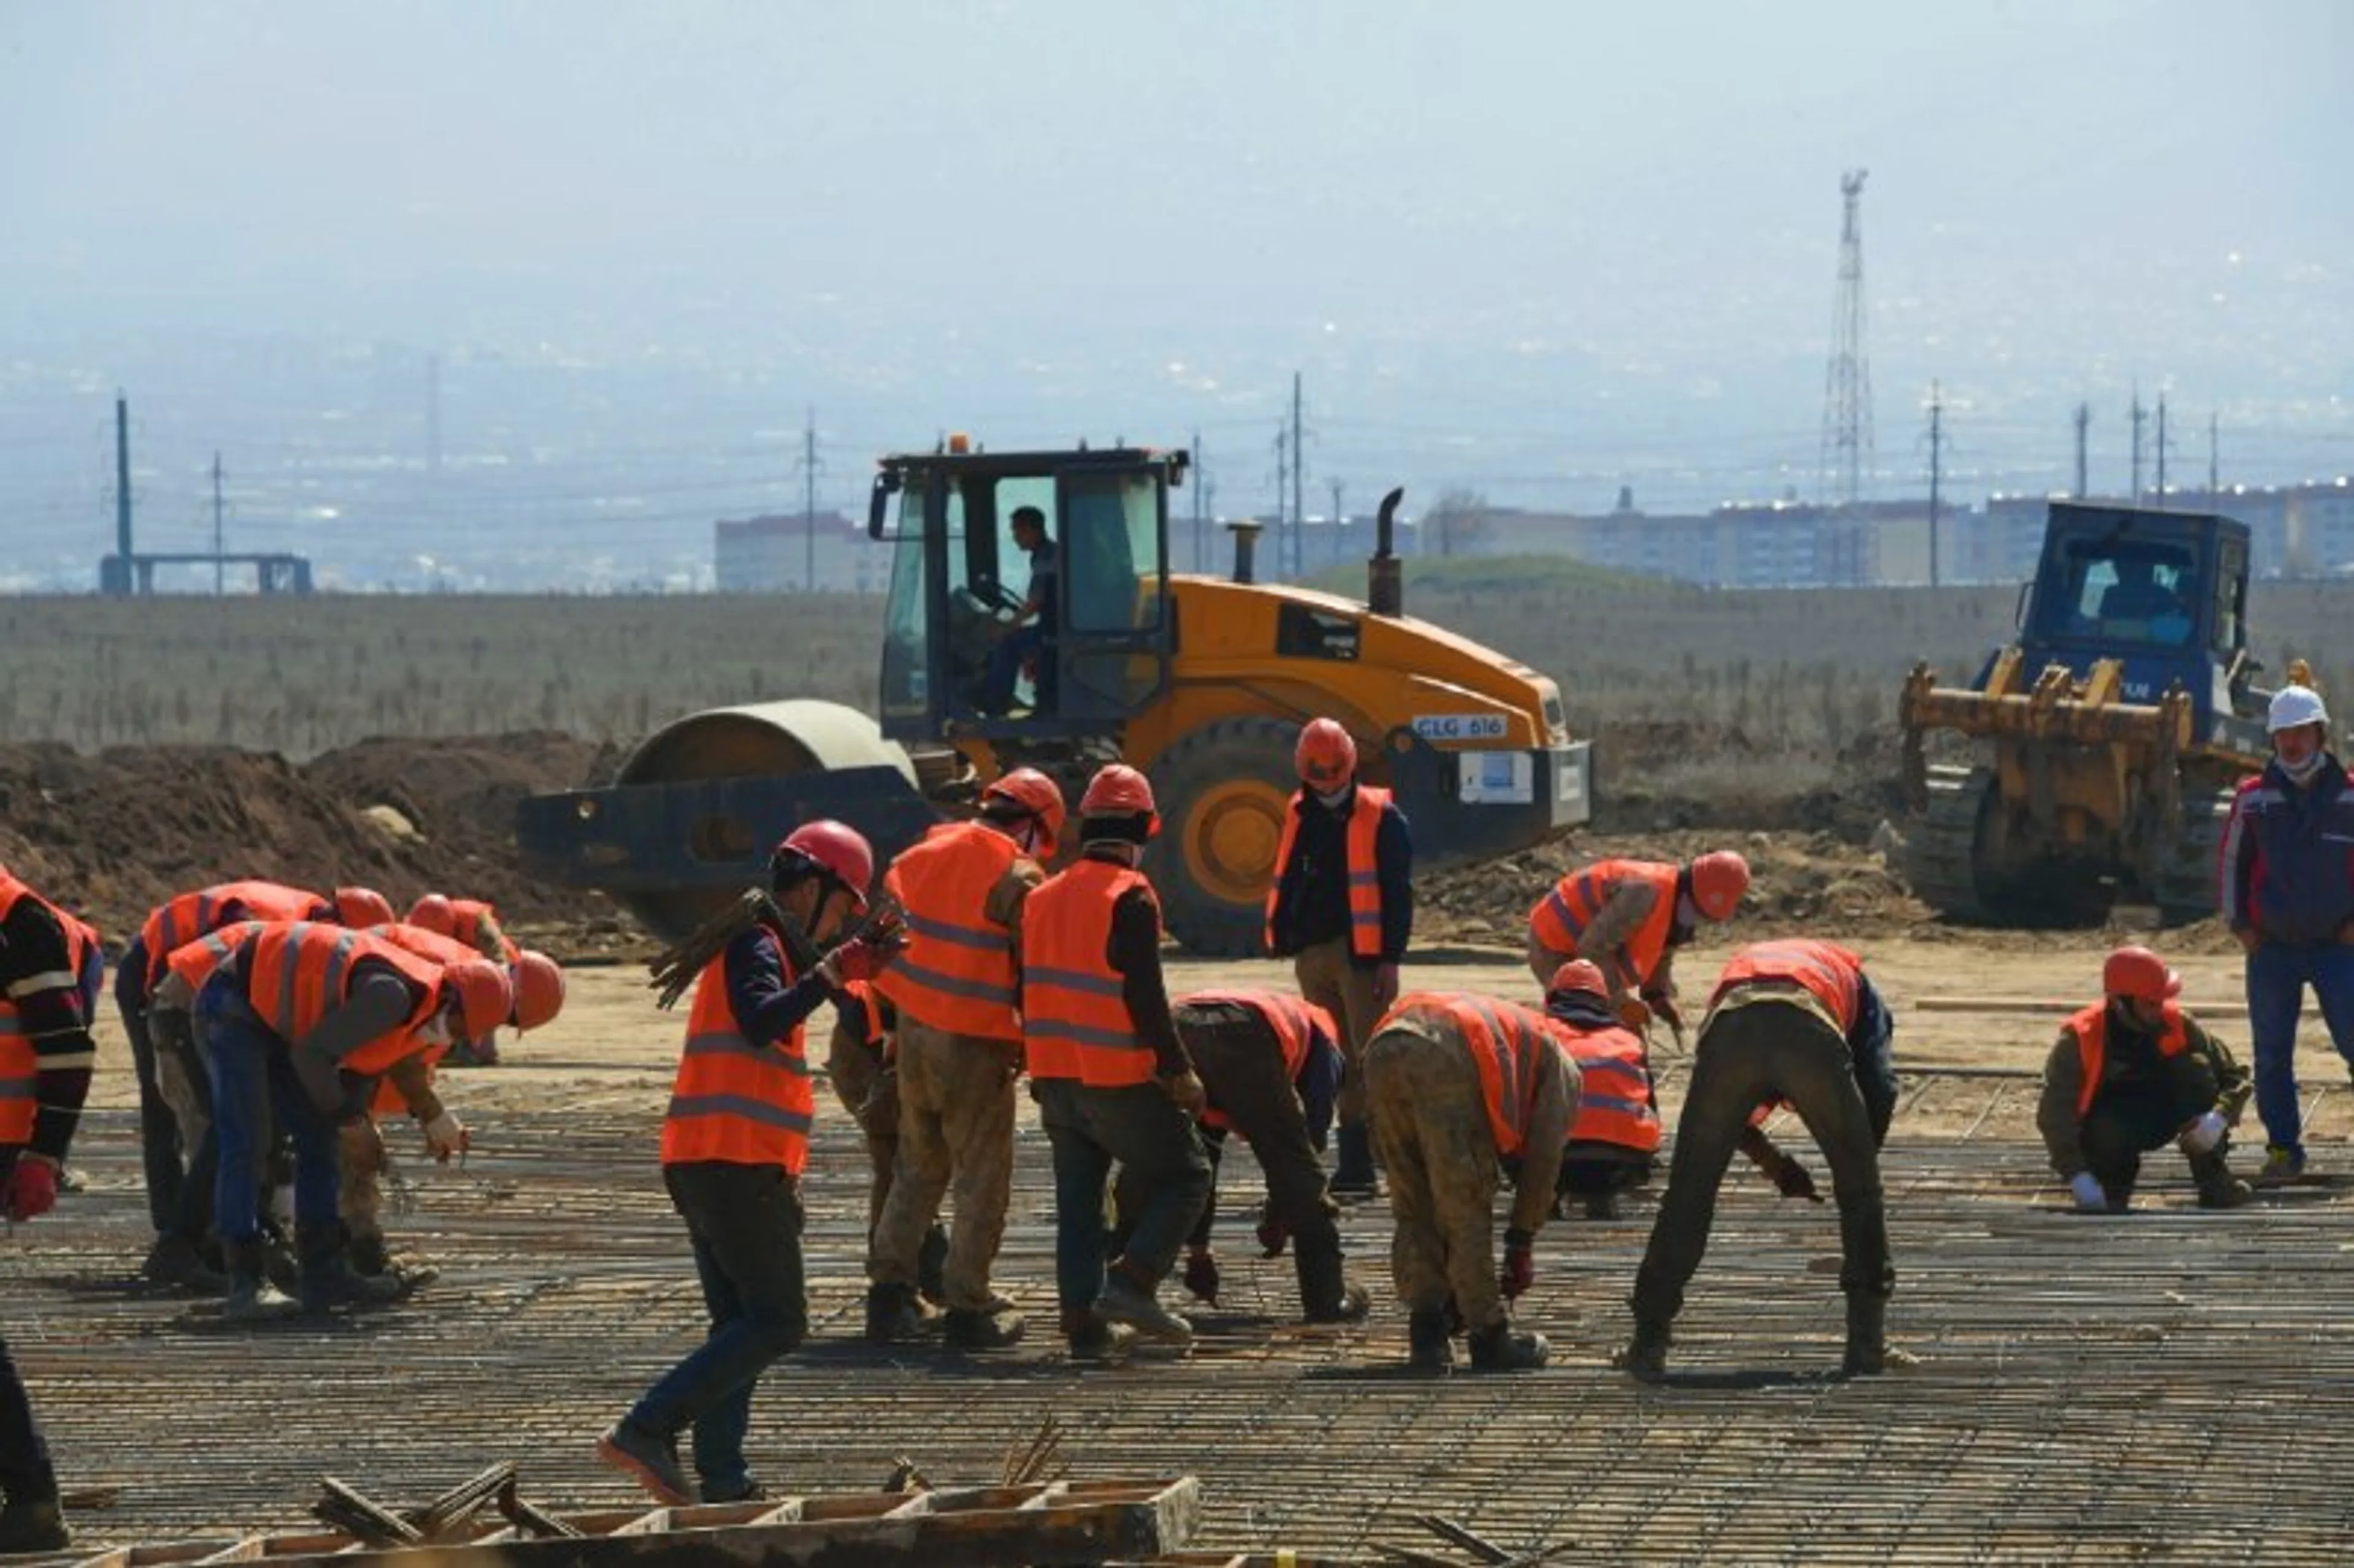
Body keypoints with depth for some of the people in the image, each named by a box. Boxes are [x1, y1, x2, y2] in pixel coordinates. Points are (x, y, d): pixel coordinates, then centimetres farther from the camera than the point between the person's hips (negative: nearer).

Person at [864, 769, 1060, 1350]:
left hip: (913, 1033, 6)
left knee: (918, 1168, 19)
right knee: (983, 1178, 4)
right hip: (975, 1045, -6)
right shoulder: (1015, 878, -13)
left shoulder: (921, 855, 7)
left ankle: (889, 1291, 15)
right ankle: (969, 1308, 6)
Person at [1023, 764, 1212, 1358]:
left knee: (1078, 1201, 12)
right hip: (1119, 1080, -7)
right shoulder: (1130, 898, -14)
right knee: (1184, 1177, 6)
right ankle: (1131, 1283, -10)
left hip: (1055, 1079, 7)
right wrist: (1180, 1072, -10)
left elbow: (1026, 990, 15)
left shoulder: (1042, 898, 10)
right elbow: (1144, 997, -17)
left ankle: (1084, 1323, 8)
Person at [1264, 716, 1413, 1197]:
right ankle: (1354, 1162, 10)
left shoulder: (1380, 817, -5)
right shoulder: (1301, 815, 14)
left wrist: (1390, 959, -13)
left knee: (1371, 1060, -8)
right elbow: (1287, 883, 20)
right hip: (1313, 953, 6)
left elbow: (1397, 893, -8)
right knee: (1335, 1062, 7)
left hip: (1360, 955, -6)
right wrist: (1285, 938, 15)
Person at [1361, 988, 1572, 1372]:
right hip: (1447, 1056, -6)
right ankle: (1489, 1336, 13)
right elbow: (1543, 1161, 21)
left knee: (1413, 1211, 17)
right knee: (1466, 1208, 6)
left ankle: (1427, 1336, 15)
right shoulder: (1559, 1066, 29)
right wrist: (1521, 1246, 27)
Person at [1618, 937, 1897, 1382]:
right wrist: (1860, 1160, 34)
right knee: (1859, 1186, 19)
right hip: (1811, 1029, -1)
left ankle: (1649, 1343, 12)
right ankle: (1868, 1341, 21)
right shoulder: (1850, 975, 40)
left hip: (1728, 1028, 1)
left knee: (1689, 1192, 13)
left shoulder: (1739, 963, 46)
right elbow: (1879, 1088, 24)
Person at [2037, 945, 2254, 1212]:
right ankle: (2114, 1179, 0)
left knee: (2195, 1069, -22)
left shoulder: (2177, 1024, -14)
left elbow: (2235, 1076, -11)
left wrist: (2220, 1117, -33)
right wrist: (2078, 1177, -40)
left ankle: (2214, 1180, -17)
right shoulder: (2080, 1039, -23)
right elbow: (2054, 1114, -28)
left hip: (2159, 1118, 3)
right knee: (2107, 1131, -38)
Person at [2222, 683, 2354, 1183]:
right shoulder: (2254, 798, 4)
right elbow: (2232, 863, 12)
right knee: (2272, 1055, 2)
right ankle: (2283, 1150, 10)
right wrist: (2239, 925, 5)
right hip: (2272, 948, 2)